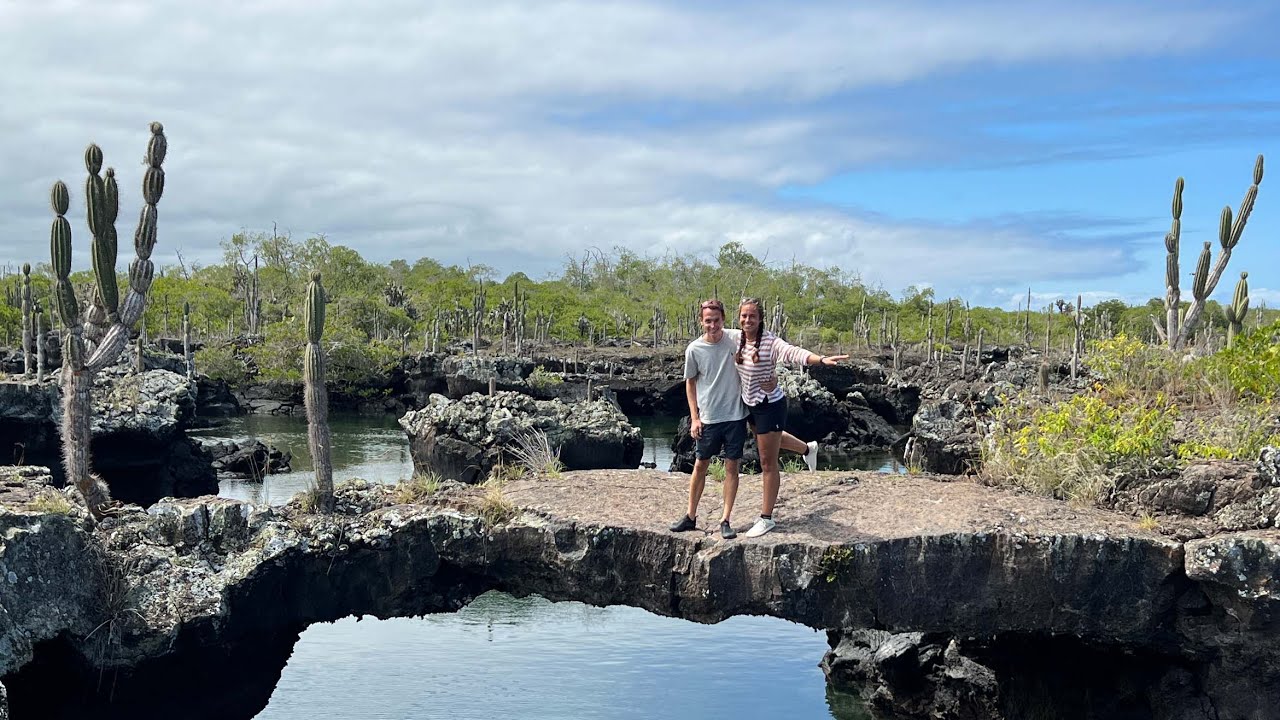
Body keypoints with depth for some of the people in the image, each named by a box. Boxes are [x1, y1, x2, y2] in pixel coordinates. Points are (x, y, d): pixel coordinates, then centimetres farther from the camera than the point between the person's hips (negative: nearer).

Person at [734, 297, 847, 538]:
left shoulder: (770, 342, -25)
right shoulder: (737, 338, -5)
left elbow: (794, 353, -43)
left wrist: (821, 359, -59)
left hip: (769, 406, -8)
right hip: (749, 405, 8)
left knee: (767, 463, 0)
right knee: (768, 439, 36)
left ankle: (766, 518, 12)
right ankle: (808, 449, 64)